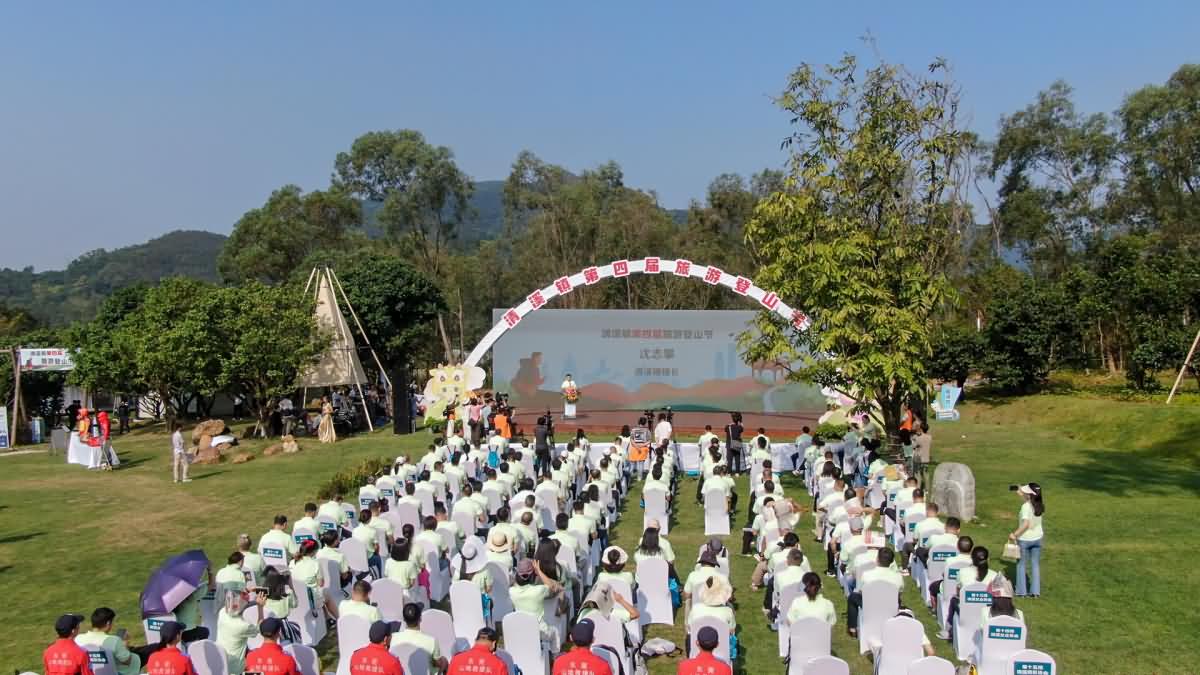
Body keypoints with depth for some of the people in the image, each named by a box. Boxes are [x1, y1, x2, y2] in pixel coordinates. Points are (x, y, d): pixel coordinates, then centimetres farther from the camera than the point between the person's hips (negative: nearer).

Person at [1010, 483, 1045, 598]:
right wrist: (1021, 492, 20)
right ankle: (1035, 591, 18)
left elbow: (1026, 524, -29)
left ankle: (1021, 591, 16)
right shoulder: (1039, 505, -2)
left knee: (1021, 564, 10)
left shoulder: (1025, 506, -22)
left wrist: (1014, 534, -23)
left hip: (1025, 539, -6)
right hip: (1037, 539, 6)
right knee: (1035, 565, 15)